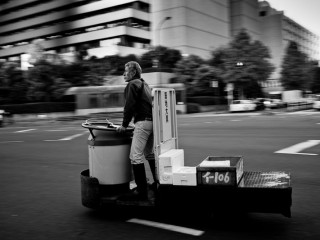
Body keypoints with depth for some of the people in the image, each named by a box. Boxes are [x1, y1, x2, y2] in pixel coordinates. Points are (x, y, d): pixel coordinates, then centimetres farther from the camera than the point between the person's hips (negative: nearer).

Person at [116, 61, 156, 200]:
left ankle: (141, 191, -8)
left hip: (143, 122, -10)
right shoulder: (145, 84, 23)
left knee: (136, 156, -9)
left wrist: (124, 124, -5)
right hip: (152, 121, 10)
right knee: (149, 154, 21)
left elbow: (129, 106, -12)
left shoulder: (133, 84, -4)